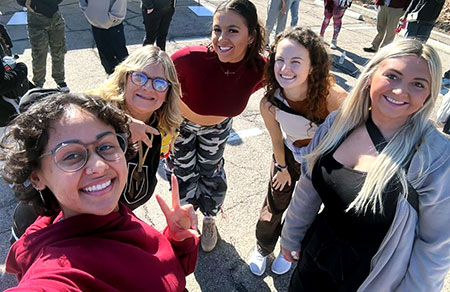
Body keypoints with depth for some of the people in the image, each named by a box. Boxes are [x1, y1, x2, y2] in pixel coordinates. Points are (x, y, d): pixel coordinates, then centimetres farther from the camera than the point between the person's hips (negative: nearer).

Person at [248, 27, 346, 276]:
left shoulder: (334, 97, -39)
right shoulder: (269, 104, -30)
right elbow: (277, 140, -10)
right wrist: (281, 167, 5)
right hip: (290, 155, 1)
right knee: (275, 205, 16)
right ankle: (262, 247, 49)